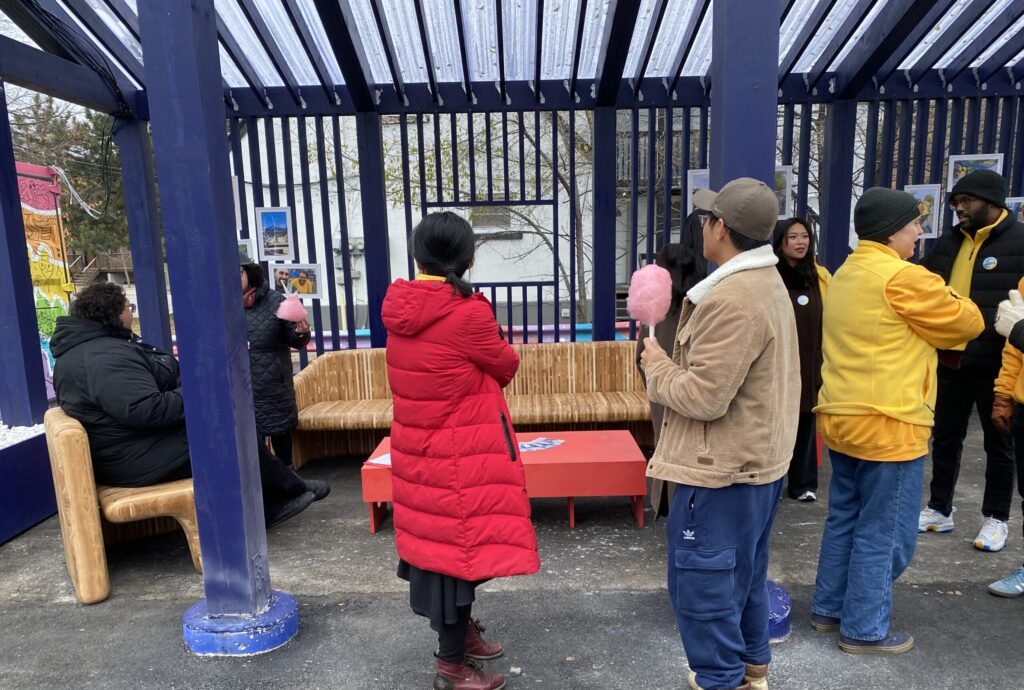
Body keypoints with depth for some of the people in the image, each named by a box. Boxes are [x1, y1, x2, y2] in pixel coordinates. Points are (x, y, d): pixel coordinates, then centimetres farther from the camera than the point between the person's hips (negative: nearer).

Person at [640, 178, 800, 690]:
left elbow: (703, 398, -26)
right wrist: (675, 362, 14)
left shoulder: (731, 300, -25)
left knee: (701, 580, 4)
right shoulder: (766, 283, 9)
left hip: (722, 469, -11)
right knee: (742, 573, 23)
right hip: (757, 458, 11)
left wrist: (657, 364, -11)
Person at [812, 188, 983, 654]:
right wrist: (943, 301, 14)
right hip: (889, 426, -9)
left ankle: (828, 609, 30)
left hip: (841, 418, 9)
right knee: (883, 533, 5)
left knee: (844, 520, 19)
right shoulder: (904, 277, -15)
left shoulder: (844, 275, 12)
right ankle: (864, 630, 17)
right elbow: (968, 323, -3)